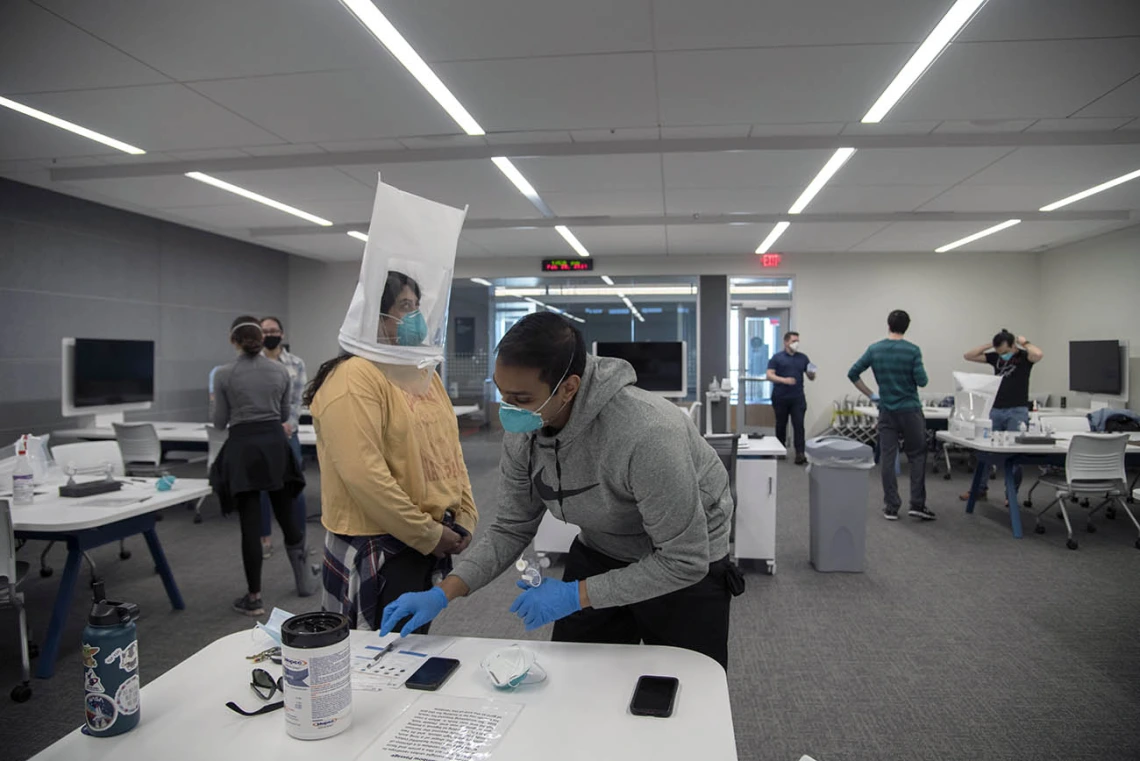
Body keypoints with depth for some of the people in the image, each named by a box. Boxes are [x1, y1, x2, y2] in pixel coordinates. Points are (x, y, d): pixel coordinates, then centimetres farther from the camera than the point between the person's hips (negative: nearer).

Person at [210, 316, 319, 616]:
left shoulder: (224, 374, -6)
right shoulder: (280, 370, 2)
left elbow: (220, 422, 0)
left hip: (242, 448, -3)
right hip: (275, 444, 3)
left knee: (251, 525, 2)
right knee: (286, 516, 16)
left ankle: (254, 598, 9)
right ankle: (305, 579, 28)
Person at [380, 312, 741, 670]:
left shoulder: (645, 434, -39)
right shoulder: (521, 430, -17)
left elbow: (685, 562, -31)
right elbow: (511, 529, -4)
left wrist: (576, 595, -28)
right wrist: (443, 593, -16)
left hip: (686, 570, -5)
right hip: (599, 554, 5)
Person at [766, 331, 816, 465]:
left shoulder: (803, 358, 11)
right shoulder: (777, 357, 2)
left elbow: (811, 378, 13)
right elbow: (770, 375, -6)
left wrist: (812, 374, -11)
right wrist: (784, 380, -21)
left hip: (797, 398, 1)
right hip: (781, 398, -1)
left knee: (799, 425, -8)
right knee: (781, 425, 10)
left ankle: (800, 453, -10)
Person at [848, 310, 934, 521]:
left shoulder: (874, 350, 1)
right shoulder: (913, 350, -9)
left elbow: (852, 373, 2)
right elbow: (922, 381, -10)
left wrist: (871, 395, 10)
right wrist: (911, 376, 12)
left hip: (886, 411, 3)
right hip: (910, 410, -2)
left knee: (887, 459, 4)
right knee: (917, 456, 9)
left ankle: (891, 507, 6)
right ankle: (917, 505, 4)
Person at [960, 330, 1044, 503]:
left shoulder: (1024, 356, -4)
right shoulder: (995, 357, 7)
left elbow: (1039, 355, -27)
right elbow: (968, 356, 6)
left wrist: (1025, 343, -11)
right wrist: (988, 345, -1)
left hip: (1017, 412, -4)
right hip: (995, 411, 5)